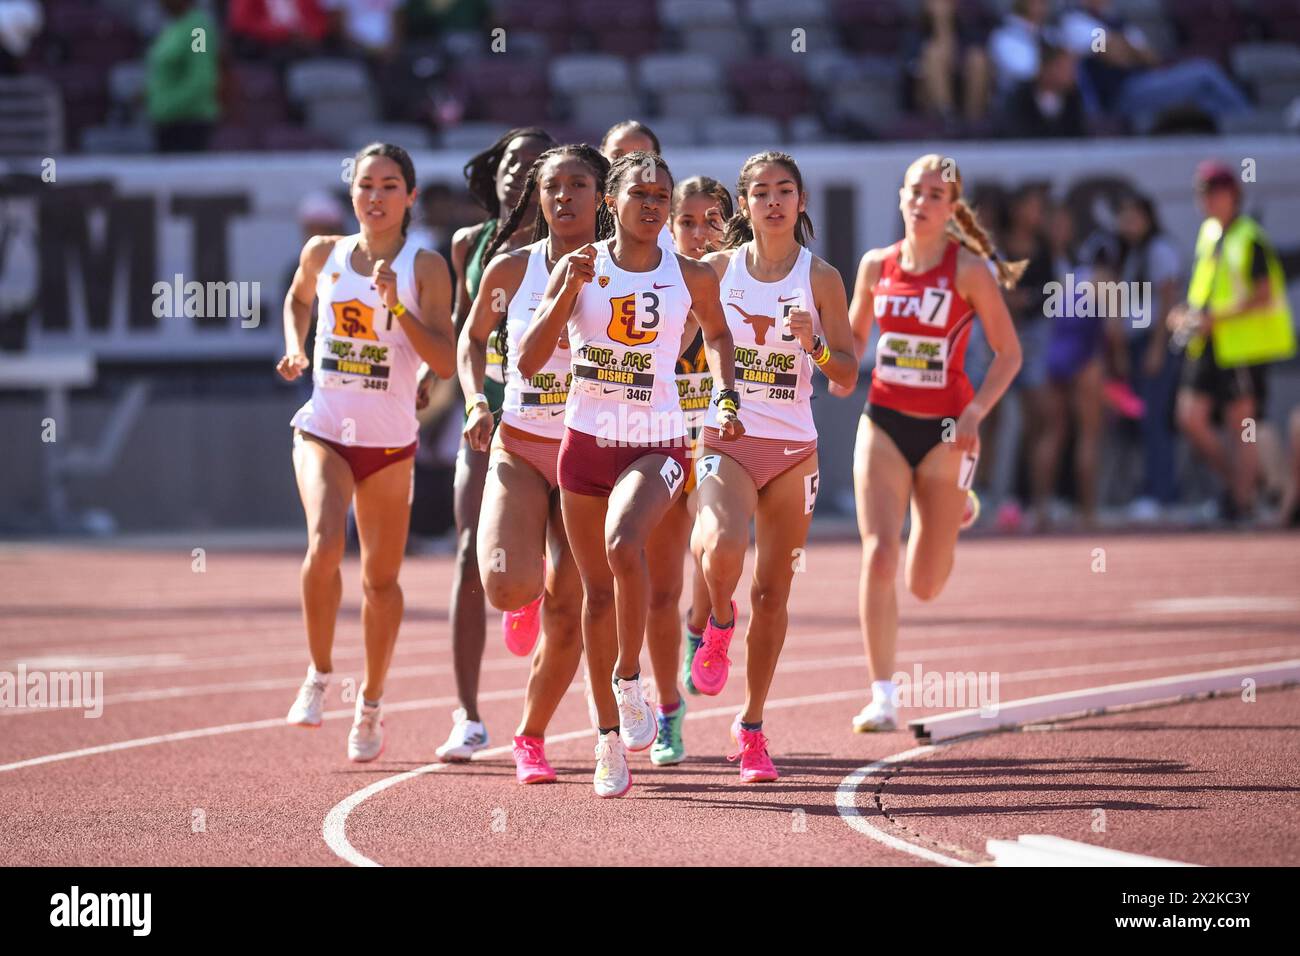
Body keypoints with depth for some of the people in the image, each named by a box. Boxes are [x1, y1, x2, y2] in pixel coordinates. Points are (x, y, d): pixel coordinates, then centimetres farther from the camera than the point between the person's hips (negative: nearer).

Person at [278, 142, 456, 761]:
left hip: (390, 440, 0)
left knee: (381, 577, 8)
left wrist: (396, 306, -22)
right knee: (324, 546, -23)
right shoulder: (324, 254, 2)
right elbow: (298, 299, 26)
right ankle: (319, 675, -3)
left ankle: (371, 704, 27)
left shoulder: (425, 268, -5)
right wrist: (294, 348, 7)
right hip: (324, 430, 0)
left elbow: (446, 363, -12)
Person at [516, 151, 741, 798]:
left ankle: (629, 678, -11)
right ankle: (610, 737, 21)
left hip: (656, 445, -2)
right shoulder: (578, 268, -2)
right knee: (597, 592, 8)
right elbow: (528, 361, -8)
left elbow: (716, 333, 22)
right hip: (586, 439, 2)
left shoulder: (692, 278, 0)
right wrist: (570, 291, -18)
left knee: (624, 543, -31)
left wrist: (726, 396, 8)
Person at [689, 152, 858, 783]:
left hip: (793, 447, 1)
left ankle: (752, 726, 18)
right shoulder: (715, 269, 3)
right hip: (726, 440, -1)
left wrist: (816, 345, -17)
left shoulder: (820, 279, 2)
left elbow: (848, 377, 1)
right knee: (724, 548, -29)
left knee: (772, 590, 4)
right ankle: (720, 623, 6)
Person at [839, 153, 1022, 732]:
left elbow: (1009, 352, -4)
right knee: (878, 558, -16)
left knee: (924, 586, 7)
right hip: (883, 423, 2)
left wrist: (975, 413, -17)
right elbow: (855, 331, 18)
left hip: (945, 429, -2)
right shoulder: (876, 266, 2)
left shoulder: (968, 270, -8)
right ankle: (882, 698, -11)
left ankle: (952, 508, 46)